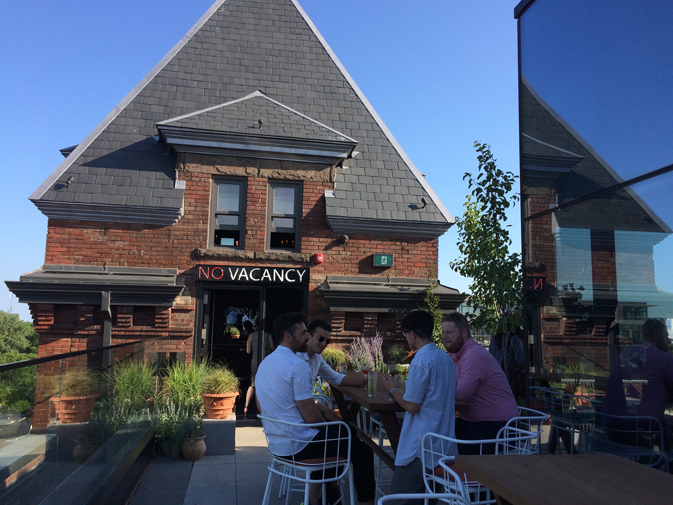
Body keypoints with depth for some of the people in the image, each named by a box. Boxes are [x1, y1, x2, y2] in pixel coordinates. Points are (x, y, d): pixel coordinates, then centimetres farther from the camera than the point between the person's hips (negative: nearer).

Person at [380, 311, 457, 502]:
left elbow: (411, 406, -16)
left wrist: (391, 390, -1)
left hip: (421, 448, -9)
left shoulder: (421, 361, -18)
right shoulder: (446, 358, 9)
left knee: (399, 498, 1)